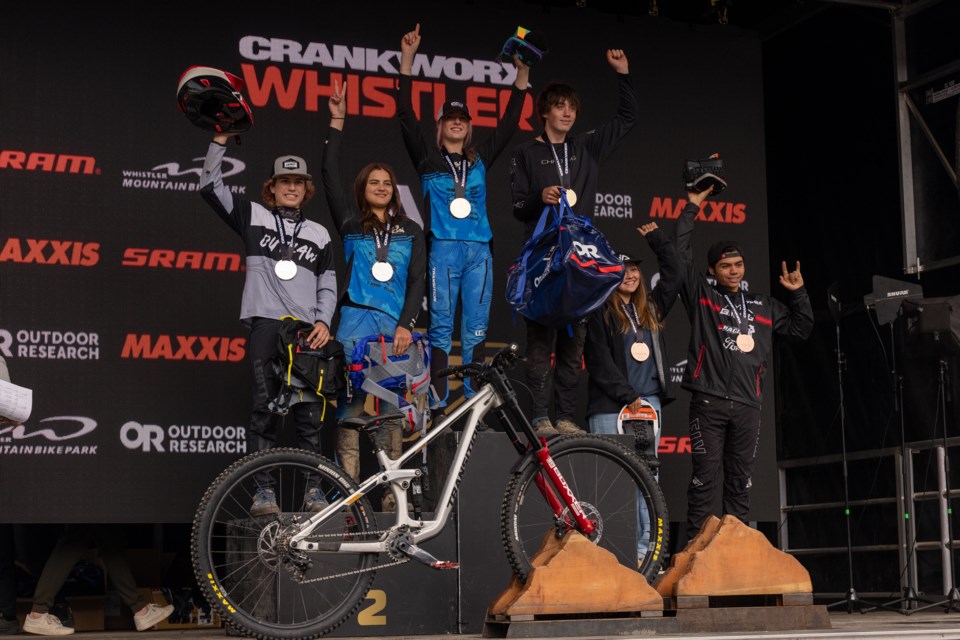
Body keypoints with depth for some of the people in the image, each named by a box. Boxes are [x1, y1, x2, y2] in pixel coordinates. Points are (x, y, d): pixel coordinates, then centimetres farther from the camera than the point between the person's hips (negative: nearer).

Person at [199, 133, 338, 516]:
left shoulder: (318, 234, 18)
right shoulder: (253, 217, 13)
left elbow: (328, 285, 15)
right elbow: (210, 186, 6)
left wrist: (323, 321, 0)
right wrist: (220, 141, -2)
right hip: (265, 326, -2)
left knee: (309, 413, -1)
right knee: (264, 408, -6)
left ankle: (313, 489, 4)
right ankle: (263, 489, -4)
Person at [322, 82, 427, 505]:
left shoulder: (410, 231, 15)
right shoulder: (351, 223, 11)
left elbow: (417, 281, 8)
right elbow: (330, 175, 3)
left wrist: (405, 325, -5)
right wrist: (337, 122, -1)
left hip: (396, 323, 1)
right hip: (356, 319, -1)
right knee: (350, 401, -8)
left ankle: (391, 491, 2)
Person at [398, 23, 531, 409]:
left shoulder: (480, 159, 18)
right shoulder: (428, 156, 10)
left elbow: (509, 124, 17)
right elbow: (406, 116, 1)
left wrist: (522, 75, 11)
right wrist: (407, 62, -5)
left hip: (479, 250, 3)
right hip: (443, 247, -3)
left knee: (476, 329, 1)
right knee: (441, 327, -5)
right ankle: (438, 404, -5)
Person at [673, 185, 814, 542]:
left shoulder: (763, 307, 20)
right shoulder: (701, 295, 8)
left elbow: (801, 330, 26)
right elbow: (680, 253, -1)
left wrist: (798, 294, 15)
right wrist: (692, 209, 1)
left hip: (747, 405, 4)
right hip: (709, 402, -4)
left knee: (740, 482, 6)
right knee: (705, 479, -7)